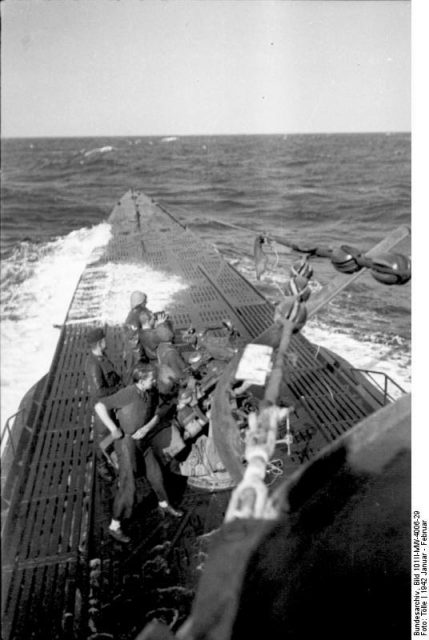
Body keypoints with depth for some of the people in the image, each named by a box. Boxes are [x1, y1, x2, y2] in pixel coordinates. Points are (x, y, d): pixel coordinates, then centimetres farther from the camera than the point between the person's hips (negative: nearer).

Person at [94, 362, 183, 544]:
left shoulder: (153, 393, -5)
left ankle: (164, 504, 45)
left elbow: (156, 416, 4)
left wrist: (146, 428, -16)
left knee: (155, 473, 20)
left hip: (143, 440, 7)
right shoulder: (127, 394, -26)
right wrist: (114, 429, -23)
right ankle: (115, 525, 13)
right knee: (128, 485, -4)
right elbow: (99, 406, -25)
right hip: (126, 442, -7)